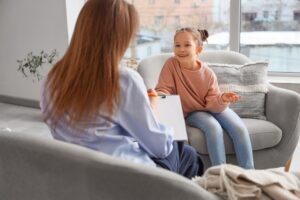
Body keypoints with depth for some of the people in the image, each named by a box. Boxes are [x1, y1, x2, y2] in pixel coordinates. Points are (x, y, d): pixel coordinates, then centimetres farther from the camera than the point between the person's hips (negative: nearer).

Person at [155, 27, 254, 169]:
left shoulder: (208, 74, -16)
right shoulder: (171, 64, -18)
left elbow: (213, 103, -15)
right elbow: (164, 90, -16)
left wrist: (222, 99, -38)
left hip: (211, 109, 2)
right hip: (191, 112, -2)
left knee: (240, 128, -19)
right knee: (214, 127, -33)